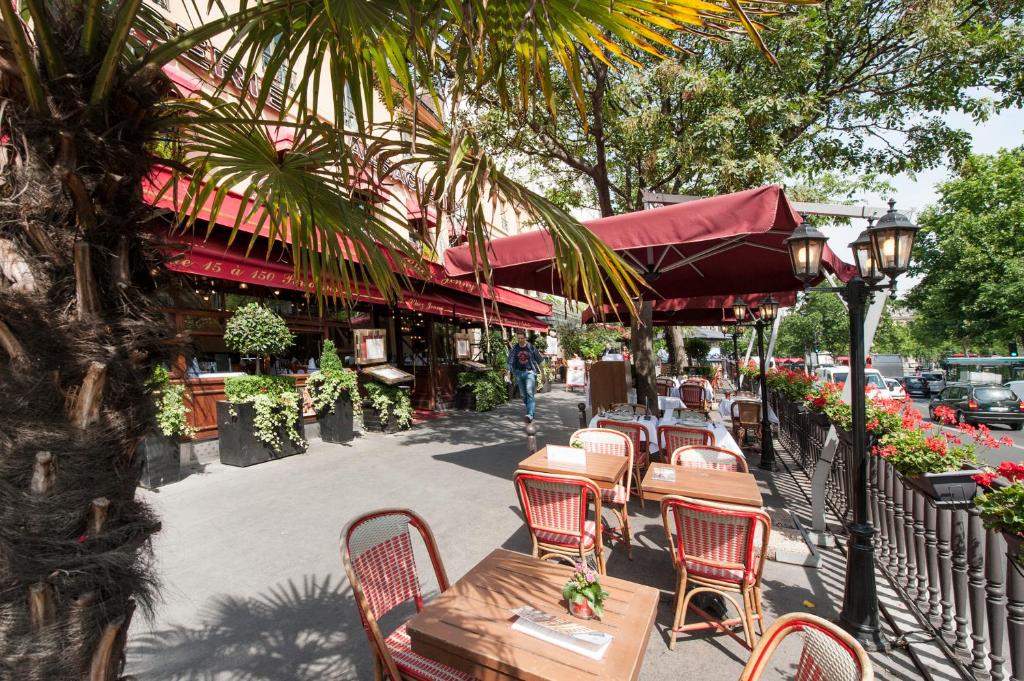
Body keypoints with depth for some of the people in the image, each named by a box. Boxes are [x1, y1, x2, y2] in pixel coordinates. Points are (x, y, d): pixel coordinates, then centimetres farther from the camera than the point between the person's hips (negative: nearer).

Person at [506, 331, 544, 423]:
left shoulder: (531, 347, 1)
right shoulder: (514, 349, 3)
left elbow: (539, 360, 9)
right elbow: (510, 361, 1)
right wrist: (509, 372, -12)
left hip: (530, 372, -3)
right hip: (519, 373, 3)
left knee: (530, 393, -18)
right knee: (523, 395, 11)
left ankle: (530, 415, -26)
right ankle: (530, 410, 31)